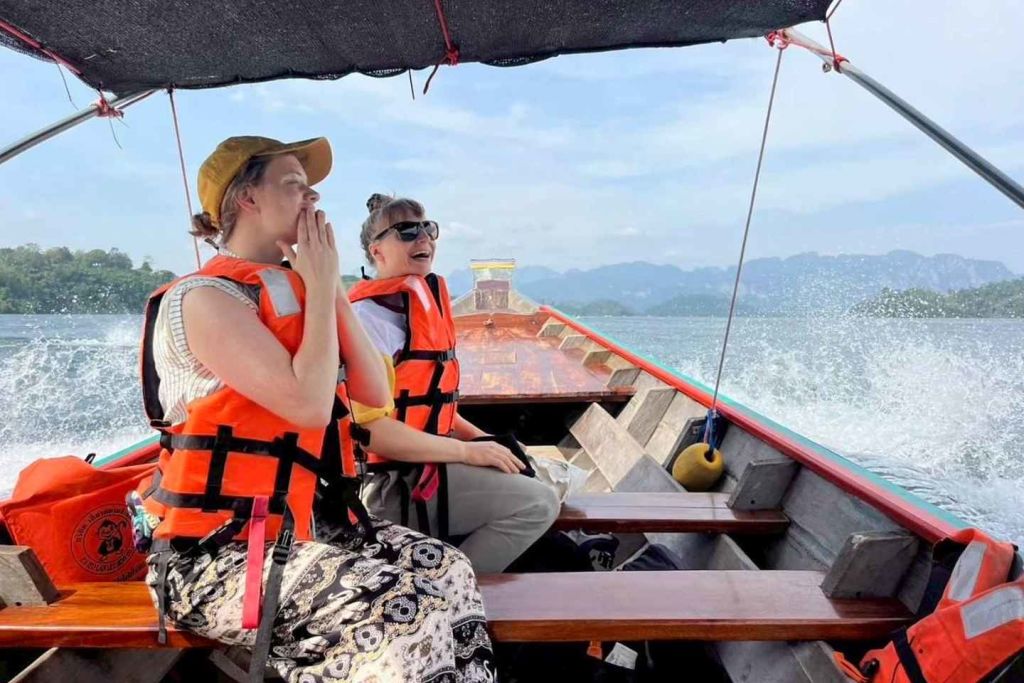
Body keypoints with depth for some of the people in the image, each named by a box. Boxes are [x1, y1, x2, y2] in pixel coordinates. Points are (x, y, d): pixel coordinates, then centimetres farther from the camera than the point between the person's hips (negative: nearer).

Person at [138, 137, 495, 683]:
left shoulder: (296, 294, 10)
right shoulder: (206, 299, -13)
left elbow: (375, 394, 4)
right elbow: (309, 404, -26)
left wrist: (332, 287, 0)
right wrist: (320, 287, -12)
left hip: (297, 528, 7)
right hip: (215, 553, -7)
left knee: (446, 572, -13)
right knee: (404, 612, -26)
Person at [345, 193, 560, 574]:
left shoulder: (422, 304, 13)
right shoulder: (372, 314, -17)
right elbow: (371, 427, -24)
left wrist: (482, 439, 6)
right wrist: (467, 450, -19)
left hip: (424, 462, 10)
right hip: (394, 483, -10)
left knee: (546, 478, 19)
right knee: (538, 502, -16)